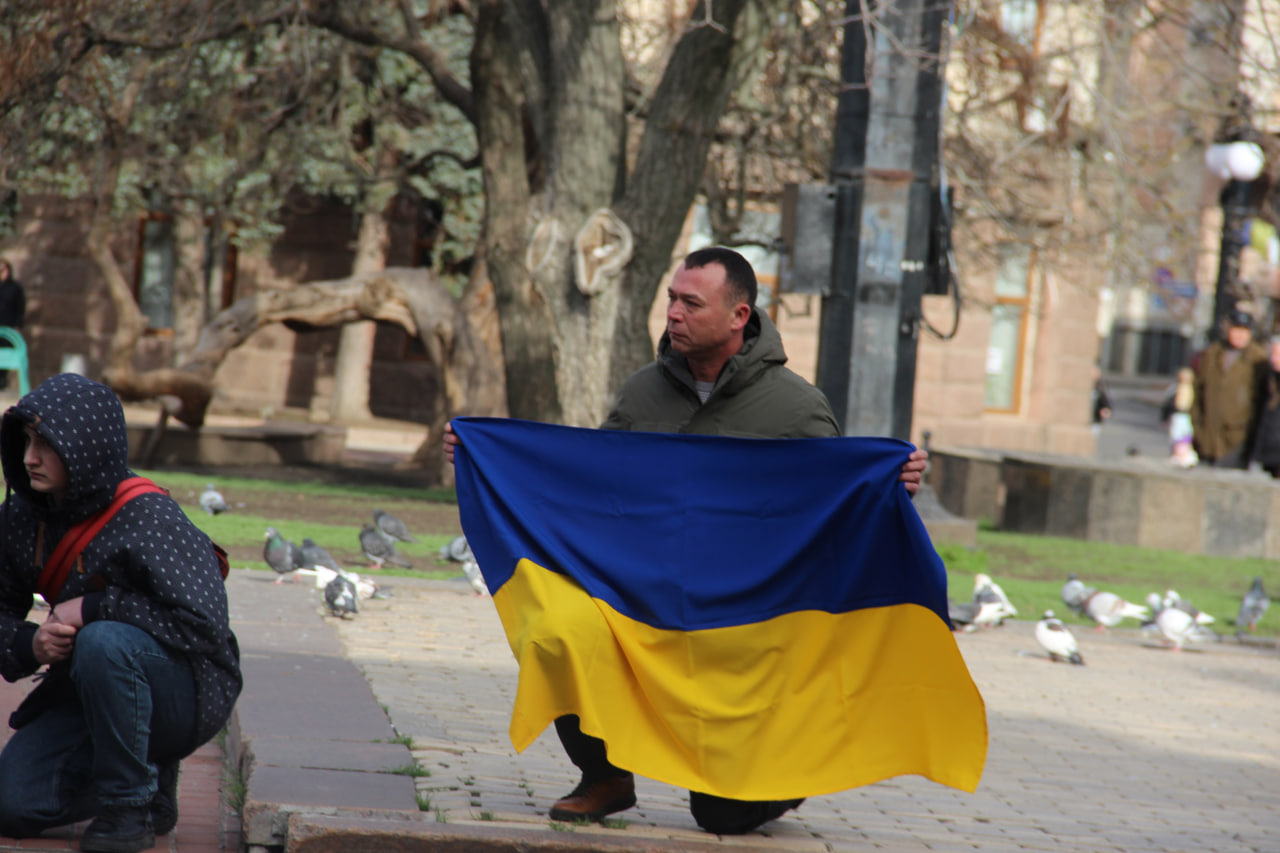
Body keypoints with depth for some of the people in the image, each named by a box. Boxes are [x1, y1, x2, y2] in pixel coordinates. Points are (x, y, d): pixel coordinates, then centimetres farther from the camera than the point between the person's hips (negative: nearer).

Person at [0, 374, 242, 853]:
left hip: (186, 692, -6)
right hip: (88, 691, 7)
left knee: (103, 642, -37)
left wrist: (94, 608, -26)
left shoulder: (148, 517, -21)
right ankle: (151, 779, 16)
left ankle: (131, 807, -18)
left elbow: (204, 624, -27)